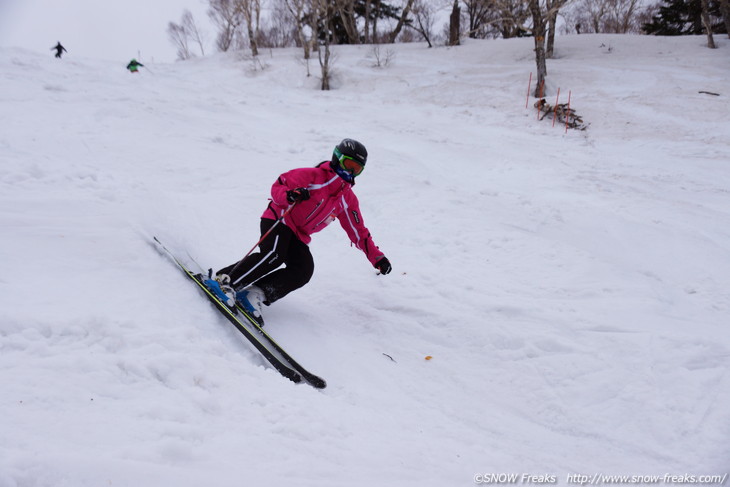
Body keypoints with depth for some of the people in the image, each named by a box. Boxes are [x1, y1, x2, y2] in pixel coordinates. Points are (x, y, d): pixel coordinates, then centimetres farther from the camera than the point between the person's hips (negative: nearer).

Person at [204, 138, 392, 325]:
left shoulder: (348, 199, 10)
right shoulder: (315, 176, -8)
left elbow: (359, 232, 14)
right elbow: (278, 186, -10)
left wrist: (377, 257, 7)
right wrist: (289, 196, -33)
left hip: (298, 236, 6)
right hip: (279, 219, -6)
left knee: (303, 271, -20)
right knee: (274, 255, -32)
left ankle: (257, 294, -22)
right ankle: (225, 280, -24)